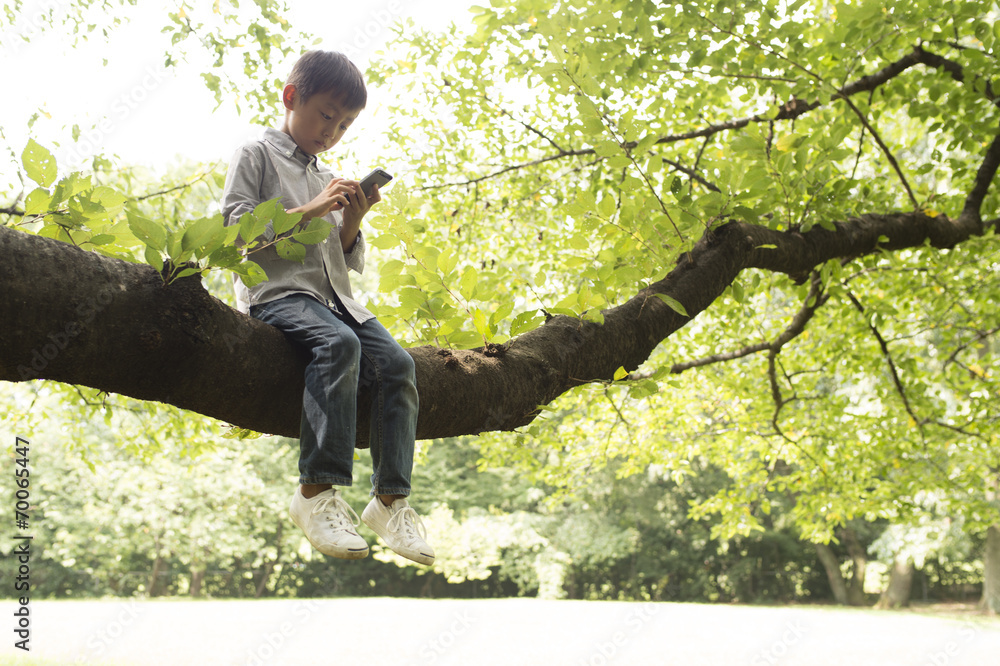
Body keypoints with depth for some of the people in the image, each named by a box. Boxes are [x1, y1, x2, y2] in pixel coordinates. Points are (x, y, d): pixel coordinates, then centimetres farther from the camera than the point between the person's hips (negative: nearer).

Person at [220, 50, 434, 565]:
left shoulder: (327, 180, 27)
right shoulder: (257, 156, 8)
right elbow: (236, 227, -7)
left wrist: (352, 221, 3)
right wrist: (308, 211, -11)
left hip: (333, 296, 7)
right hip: (276, 291, -7)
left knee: (396, 362, -18)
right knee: (339, 344, -36)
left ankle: (391, 498, -16)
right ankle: (318, 490, -35)